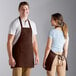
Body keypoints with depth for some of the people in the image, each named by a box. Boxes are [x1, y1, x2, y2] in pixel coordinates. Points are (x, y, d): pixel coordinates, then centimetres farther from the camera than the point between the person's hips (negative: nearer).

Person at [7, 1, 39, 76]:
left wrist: (37, 56, 5)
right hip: (17, 55, -5)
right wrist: (10, 57, -19)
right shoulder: (14, 23, -9)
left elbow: (34, 41, 12)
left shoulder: (32, 24, 9)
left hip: (28, 56, 6)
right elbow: (9, 42, -12)